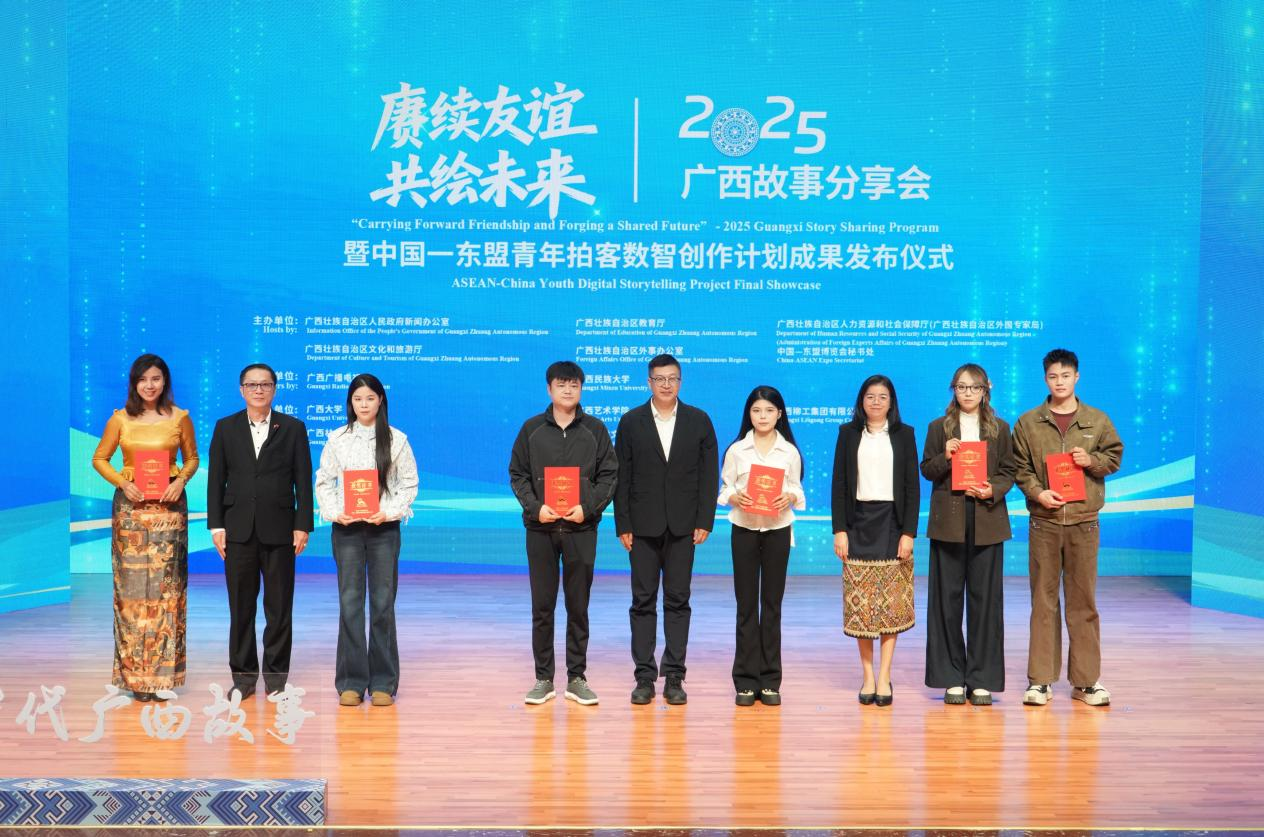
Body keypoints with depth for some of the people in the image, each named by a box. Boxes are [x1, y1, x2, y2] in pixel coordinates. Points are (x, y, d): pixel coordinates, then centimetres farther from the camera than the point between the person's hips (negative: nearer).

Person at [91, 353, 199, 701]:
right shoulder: (120, 419, 4)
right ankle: (134, 672, 9)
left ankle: (162, 671, 7)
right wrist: (123, 482, -6)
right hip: (131, 504, 0)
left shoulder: (179, 417, 4)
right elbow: (100, 458, 10)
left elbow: (192, 458, 13)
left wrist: (181, 480, -7)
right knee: (131, 584, 1)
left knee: (166, 584, -1)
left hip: (169, 505, 0)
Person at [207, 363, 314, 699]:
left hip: (279, 531, -1)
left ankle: (275, 677, 13)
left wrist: (302, 526, -4)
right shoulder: (225, 428, 8)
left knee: (279, 608, 4)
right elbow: (216, 480, 6)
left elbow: (303, 481, 2)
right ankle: (243, 675, 15)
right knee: (241, 607, 6)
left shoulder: (293, 428, 4)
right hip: (239, 531, 1)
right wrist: (216, 525, -1)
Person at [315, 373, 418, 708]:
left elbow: (410, 483, 3)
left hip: (384, 529, 0)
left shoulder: (396, 439, 3)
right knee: (349, 604, 1)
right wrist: (334, 512, -8)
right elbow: (323, 482, 7)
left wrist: (390, 511, -10)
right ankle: (351, 682, 8)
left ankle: (383, 682, 10)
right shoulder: (337, 439, 5)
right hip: (346, 528, 1)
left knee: (383, 604, 2)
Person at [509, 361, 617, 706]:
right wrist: (535, 507, -10)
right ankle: (543, 679, 13)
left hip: (581, 529, 0)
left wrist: (588, 507, -10)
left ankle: (577, 678, 14)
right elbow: (518, 474, 5)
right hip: (541, 529, 0)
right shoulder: (532, 429, 5)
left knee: (578, 606, 5)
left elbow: (609, 475, 4)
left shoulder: (595, 429, 5)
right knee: (542, 606, 4)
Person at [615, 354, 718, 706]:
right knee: (643, 601, 3)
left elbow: (709, 474, 3)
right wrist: (623, 525, -4)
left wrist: (705, 521, -4)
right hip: (643, 526, 0)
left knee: (678, 601, 3)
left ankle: (674, 677, 9)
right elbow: (622, 476, 2)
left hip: (683, 526, 0)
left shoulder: (699, 421, 5)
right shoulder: (631, 422, 4)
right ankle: (645, 676, 8)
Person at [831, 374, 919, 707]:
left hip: (892, 523, 0)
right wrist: (839, 530, -3)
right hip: (859, 523, 1)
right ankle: (868, 675, 6)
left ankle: (884, 676, 1)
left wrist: (909, 532, -6)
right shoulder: (848, 433, 8)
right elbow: (840, 484, 5)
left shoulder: (904, 434, 7)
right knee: (860, 601, -1)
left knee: (891, 601, -2)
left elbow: (912, 486, 3)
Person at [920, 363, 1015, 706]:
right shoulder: (939, 427, 8)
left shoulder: (999, 428, 10)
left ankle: (982, 679, 8)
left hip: (986, 521, 0)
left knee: (985, 599, 1)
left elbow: (1008, 471, 8)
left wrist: (993, 490, -11)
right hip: (949, 522, 0)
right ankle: (952, 678, 9)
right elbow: (927, 471, 7)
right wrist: (945, 457, -13)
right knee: (947, 599, 1)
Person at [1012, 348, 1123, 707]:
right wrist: (1037, 492, -12)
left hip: (1084, 521, 1)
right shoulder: (1028, 423, 4)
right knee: (1043, 600, 3)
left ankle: (1086, 680, 13)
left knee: (1083, 600, 5)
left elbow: (1114, 457, 11)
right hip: (1043, 522, 0)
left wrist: (1092, 460, -9)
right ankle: (1040, 680, 9)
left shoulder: (1097, 421, 7)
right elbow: (1019, 467, 4)